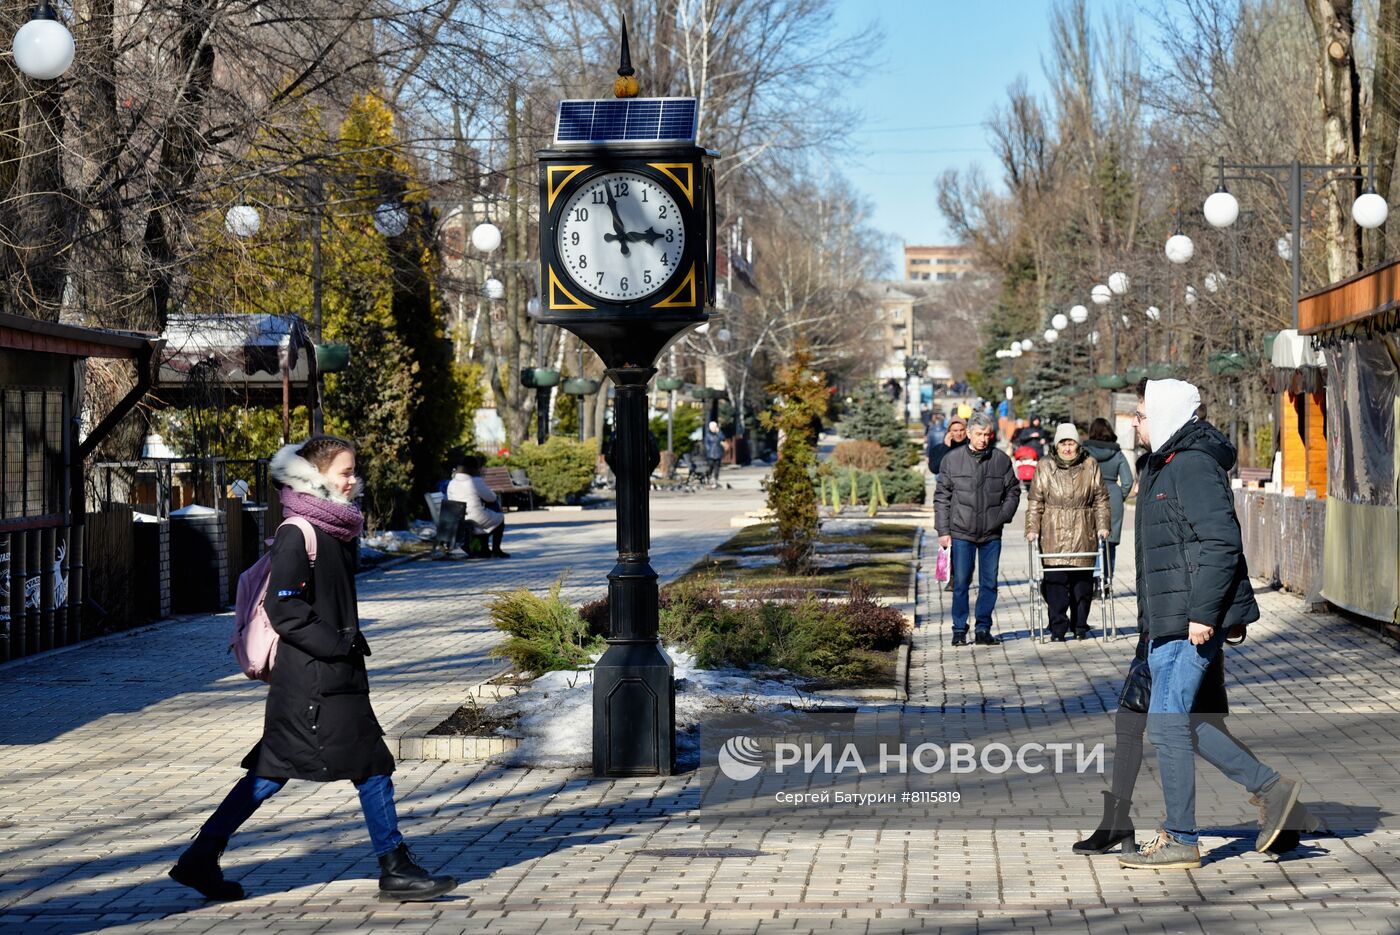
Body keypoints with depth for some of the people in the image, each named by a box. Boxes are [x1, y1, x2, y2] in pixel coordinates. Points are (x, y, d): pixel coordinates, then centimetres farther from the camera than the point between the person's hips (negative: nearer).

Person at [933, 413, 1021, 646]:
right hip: (961, 533, -2)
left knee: (989, 583, 5)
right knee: (961, 583, 1)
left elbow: (1013, 492, 12)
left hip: (992, 534, 2)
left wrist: (1003, 516, -2)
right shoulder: (952, 459, -1)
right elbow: (941, 498, 2)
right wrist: (943, 531, -3)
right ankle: (959, 631, 10)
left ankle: (984, 630, 14)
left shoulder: (1002, 460, 2)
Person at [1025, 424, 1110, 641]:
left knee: (1082, 580, 5)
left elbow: (1100, 499, 11)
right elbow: (1035, 501, 6)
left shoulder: (1090, 466, 7)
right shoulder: (1045, 467, 5)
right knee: (1055, 580, -7)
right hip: (1053, 534, -1)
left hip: (1083, 534, 1)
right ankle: (1058, 629, -2)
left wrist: (1102, 526, 3)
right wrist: (1032, 528, -2)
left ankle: (1080, 627, 18)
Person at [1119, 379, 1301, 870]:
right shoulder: (1161, 465, 17)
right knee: (1175, 721, 12)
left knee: (1167, 722, -7)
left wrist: (1203, 613, -23)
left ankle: (1181, 841, 0)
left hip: (1193, 623, -11)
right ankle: (1268, 787, 19)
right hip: (1167, 621, 11)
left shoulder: (1194, 466, -14)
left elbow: (1222, 543, -21)